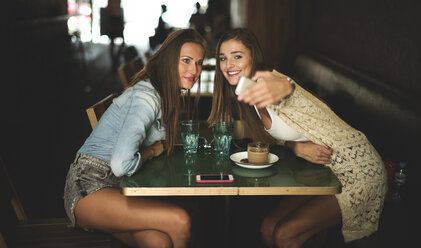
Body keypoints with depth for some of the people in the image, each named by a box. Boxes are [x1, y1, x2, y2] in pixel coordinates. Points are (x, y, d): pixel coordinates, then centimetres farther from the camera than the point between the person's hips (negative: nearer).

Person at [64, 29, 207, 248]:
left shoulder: (168, 94, 10)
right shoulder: (146, 97, -20)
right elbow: (121, 164, -29)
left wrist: (160, 145, 5)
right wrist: (152, 150, -10)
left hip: (117, 185, 8)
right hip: (88, 187, -8)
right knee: (179, 221, -23)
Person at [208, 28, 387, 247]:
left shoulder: (270, 81, -23)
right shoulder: (245, 96, 2)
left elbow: (283, 87, -48)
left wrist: (284, 87, -73)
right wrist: (295, 146, -11)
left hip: (356, 170, -8)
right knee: (268, 229, -1)